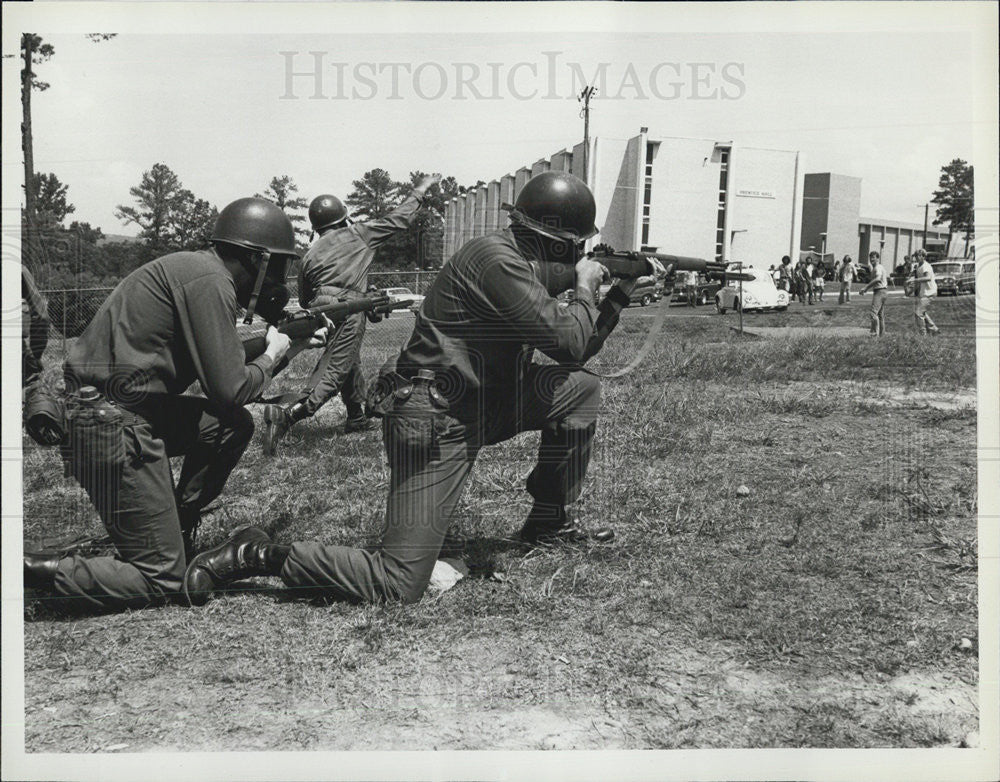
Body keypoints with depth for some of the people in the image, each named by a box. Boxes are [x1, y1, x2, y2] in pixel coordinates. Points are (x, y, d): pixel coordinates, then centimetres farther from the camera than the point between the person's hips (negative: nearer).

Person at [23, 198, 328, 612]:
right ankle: (34, 571, -4)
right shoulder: (208, 280, -15)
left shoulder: (197, 271, 14)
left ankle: (174, 527, 19)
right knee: (161, 578, -1)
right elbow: (229, 389, -17)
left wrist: (291, 345, 16)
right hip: (112, 429, -10)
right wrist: (272, 355, 2)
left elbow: (220, 364, 21)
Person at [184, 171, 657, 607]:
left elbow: (573, 357, 20)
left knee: (581, 390, 11)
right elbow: (567, 342, -23)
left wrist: (621, 293, 17)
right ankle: (261, 557, -2)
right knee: (397, 586, -14)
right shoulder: (496, 260, -19)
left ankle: (549, 522, 21)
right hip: (435, 425, -10)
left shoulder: (528, 265, 12)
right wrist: (583, 290, -4)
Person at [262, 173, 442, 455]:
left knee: (350, 360, 24)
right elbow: (399, 219, 14)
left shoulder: (311, 254, 15)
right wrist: (422, 188, 25)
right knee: (334, 372, -10)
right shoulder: (359, 234, 7)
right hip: (348, 311, -6)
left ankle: (356, 417, 36)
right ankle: (287, 414, -27)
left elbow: (304, 299, 17)